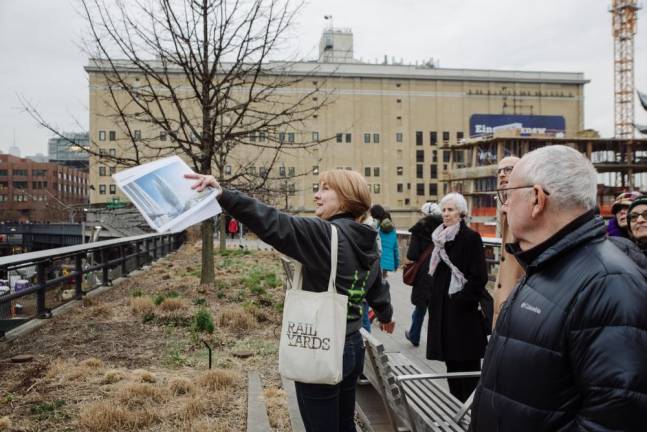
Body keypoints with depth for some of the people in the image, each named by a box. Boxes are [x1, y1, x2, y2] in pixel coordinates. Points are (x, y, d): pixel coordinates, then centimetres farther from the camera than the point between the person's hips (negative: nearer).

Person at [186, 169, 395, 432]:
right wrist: (386, 315, 43)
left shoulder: (325, 234, -18)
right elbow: (376, 288, 22)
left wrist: (221, 194, -41)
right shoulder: (366, 243, 7)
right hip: (352, 346, 8)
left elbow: (274, 225, -33)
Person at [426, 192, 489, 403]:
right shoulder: (440, 237, 11)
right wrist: (435, 301, 12)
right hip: (443, 307, 7)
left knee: (467, 362, 1)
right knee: (450, 360, 13)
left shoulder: (471, 237, -9)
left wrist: (462, 299, -16)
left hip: (464, 309, -7)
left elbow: (479, 277, -13)